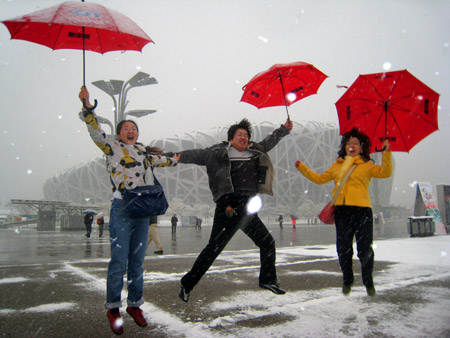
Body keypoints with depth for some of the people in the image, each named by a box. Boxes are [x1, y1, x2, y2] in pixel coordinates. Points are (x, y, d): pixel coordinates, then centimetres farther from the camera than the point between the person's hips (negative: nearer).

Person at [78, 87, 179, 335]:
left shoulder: (142, 151, 21)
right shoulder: (112, 146, 7)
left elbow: (156, 160, 39)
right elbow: (95, 130, -6)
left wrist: (174, 160, 54)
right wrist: (87, 105, -17)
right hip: (122, 209, -5)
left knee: (137, 261, 8)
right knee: (119, 261, -6)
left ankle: (134, 305, 20)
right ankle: (113, 308, 9)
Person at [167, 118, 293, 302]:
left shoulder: (255, 151, 16)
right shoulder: (219, 152, 1)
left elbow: (268, 142, 32)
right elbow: (197, 155, -2)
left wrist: (284, 129, 39)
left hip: (248, 211, 6)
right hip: (227, 209, -6)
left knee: (267, 243, 14)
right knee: (213, 248, -5)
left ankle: (268, 280, 36)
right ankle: (187, 284, 10)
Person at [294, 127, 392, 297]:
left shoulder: (367, 166, 10)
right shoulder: (337, 166, 20)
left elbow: (385, 172, -4)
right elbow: (320, 178, 25)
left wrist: (386, 153, -13)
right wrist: (302, 168, 22)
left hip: (362, 210, -3)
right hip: (341, 211, 3)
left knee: (364, 250, -2)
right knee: (343, 249, 3)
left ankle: (368, 282, 20)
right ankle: (347, 280, 24)